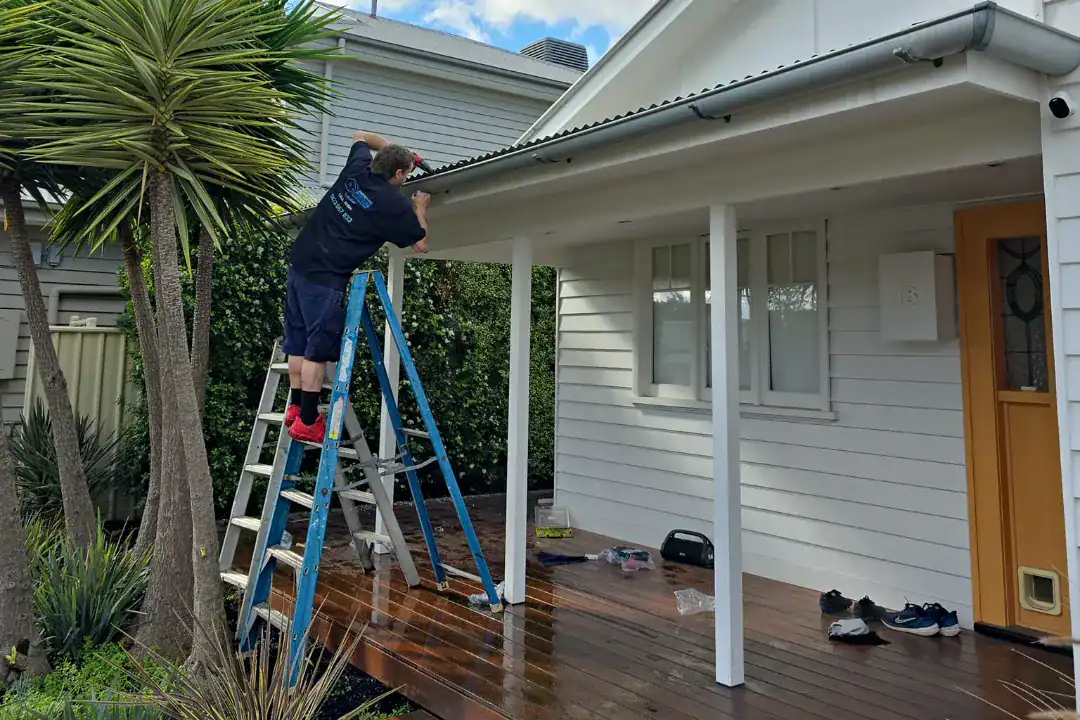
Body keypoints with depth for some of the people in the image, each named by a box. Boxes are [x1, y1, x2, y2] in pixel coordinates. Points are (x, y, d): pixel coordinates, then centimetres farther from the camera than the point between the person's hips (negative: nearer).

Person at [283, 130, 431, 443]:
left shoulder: (357, 168, 7)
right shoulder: (395, 204, -11)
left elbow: (360, 136, 31)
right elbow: (421, 244, 3)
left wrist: (393, 148, 26)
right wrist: (420, 208, 15)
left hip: (299, 265, 8)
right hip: (325, 279, -8)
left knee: (298, 344, 14)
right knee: (318, 350, -2)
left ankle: (295, 408, 25)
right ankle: (307, 422, 3)